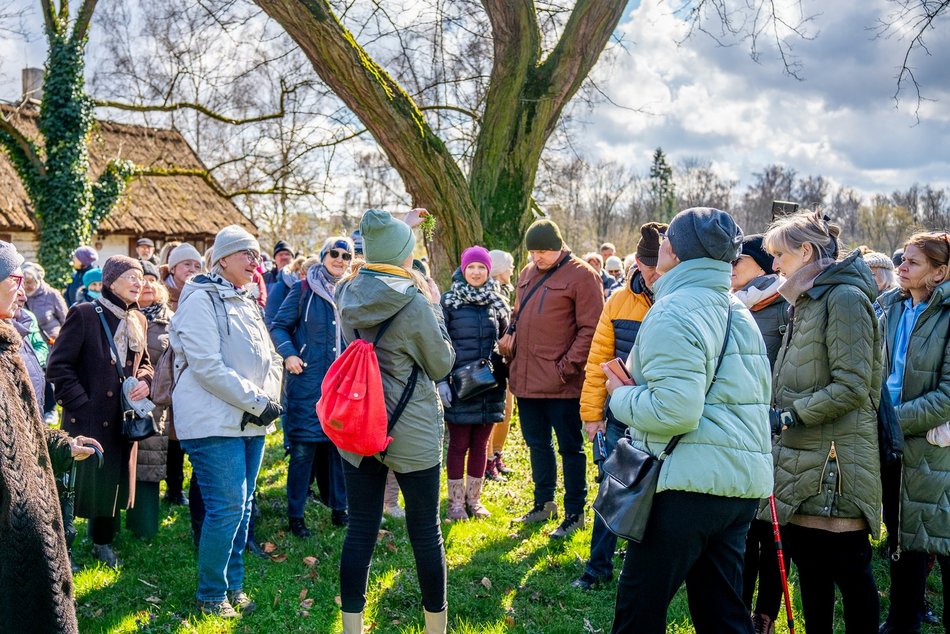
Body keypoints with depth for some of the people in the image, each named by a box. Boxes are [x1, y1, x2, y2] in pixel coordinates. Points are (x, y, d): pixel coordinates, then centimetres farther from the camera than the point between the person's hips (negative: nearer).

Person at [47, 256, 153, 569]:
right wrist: (80, 402, -16)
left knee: (115, 481, 14)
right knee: (78, 482, 1)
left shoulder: (138, 320, 9)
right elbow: (58, 365, -11)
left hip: (123, 418, 6)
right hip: (88, 418, -6)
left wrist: (145, 381, -1)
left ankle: (102, 541, 32)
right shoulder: (83, 314, -10)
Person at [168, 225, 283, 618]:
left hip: (251, 422, 8)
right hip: (215, 421, -8)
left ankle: (233, 586, 23)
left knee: (242, 506, 11)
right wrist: (257, 401, -17)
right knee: (227, 507, -8)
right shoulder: (201, 300, -8)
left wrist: (270, 399, -1)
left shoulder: (247, 303, 18)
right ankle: (211, 595, 7)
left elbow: (270, 358, 18)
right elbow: (206, 366, -17)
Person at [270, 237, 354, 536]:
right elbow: (279, 326, 0)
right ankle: (295, 515, 9)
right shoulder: (304, 289, -2)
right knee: (303, 447, -2)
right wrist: (289, 354, -15)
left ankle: (338, 508, 22)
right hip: (307, 380, -4)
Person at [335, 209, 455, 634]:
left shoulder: (347, 293, -2)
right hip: (412, 434, -5)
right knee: (425, 533, 10)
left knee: (360, 531, 10)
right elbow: (442, 365, -5)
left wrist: (401, 226, 31)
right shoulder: (414, 304, -18)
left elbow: (374, 274, 23)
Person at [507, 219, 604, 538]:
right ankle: (544, 503, 34)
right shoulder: (527, 274, 13)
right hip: (527, 379, 7)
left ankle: (575, 512, 17)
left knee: (570, 446, 5)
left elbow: (590, 329, -13)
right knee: (537, 444, 18)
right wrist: (514, 358, 9)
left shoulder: (581, 275, -9)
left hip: (561, 383, -7)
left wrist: (568, 367, -18)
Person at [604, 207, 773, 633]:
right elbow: (759, 396, 22)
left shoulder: (672, 313, -13)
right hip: (742, 485, 9)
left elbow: (674, 411, -24)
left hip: (691, 483, -9)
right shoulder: (739, 313, 16)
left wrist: (622, 396, -5)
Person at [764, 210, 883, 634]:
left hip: (836, 457, -9)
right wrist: (778, 415, 11)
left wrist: (789, 416, -19)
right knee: (807, 560, 14)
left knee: (848, 567, -1)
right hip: (803, 456, 9)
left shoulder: (844, 297, -13)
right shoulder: (806, 301, 17)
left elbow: (852, 386, -20)